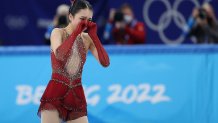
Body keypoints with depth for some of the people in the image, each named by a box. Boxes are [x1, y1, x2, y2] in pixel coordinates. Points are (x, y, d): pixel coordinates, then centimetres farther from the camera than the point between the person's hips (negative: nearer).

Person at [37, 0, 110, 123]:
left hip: (76, 95, 4)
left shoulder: (87, 39, 7)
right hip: (55, 93, -4)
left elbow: (105, 62, -4)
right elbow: (59, 55, -24)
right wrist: (76, 32, -19)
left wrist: (94, 36, -5)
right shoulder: (58, 32, -2)